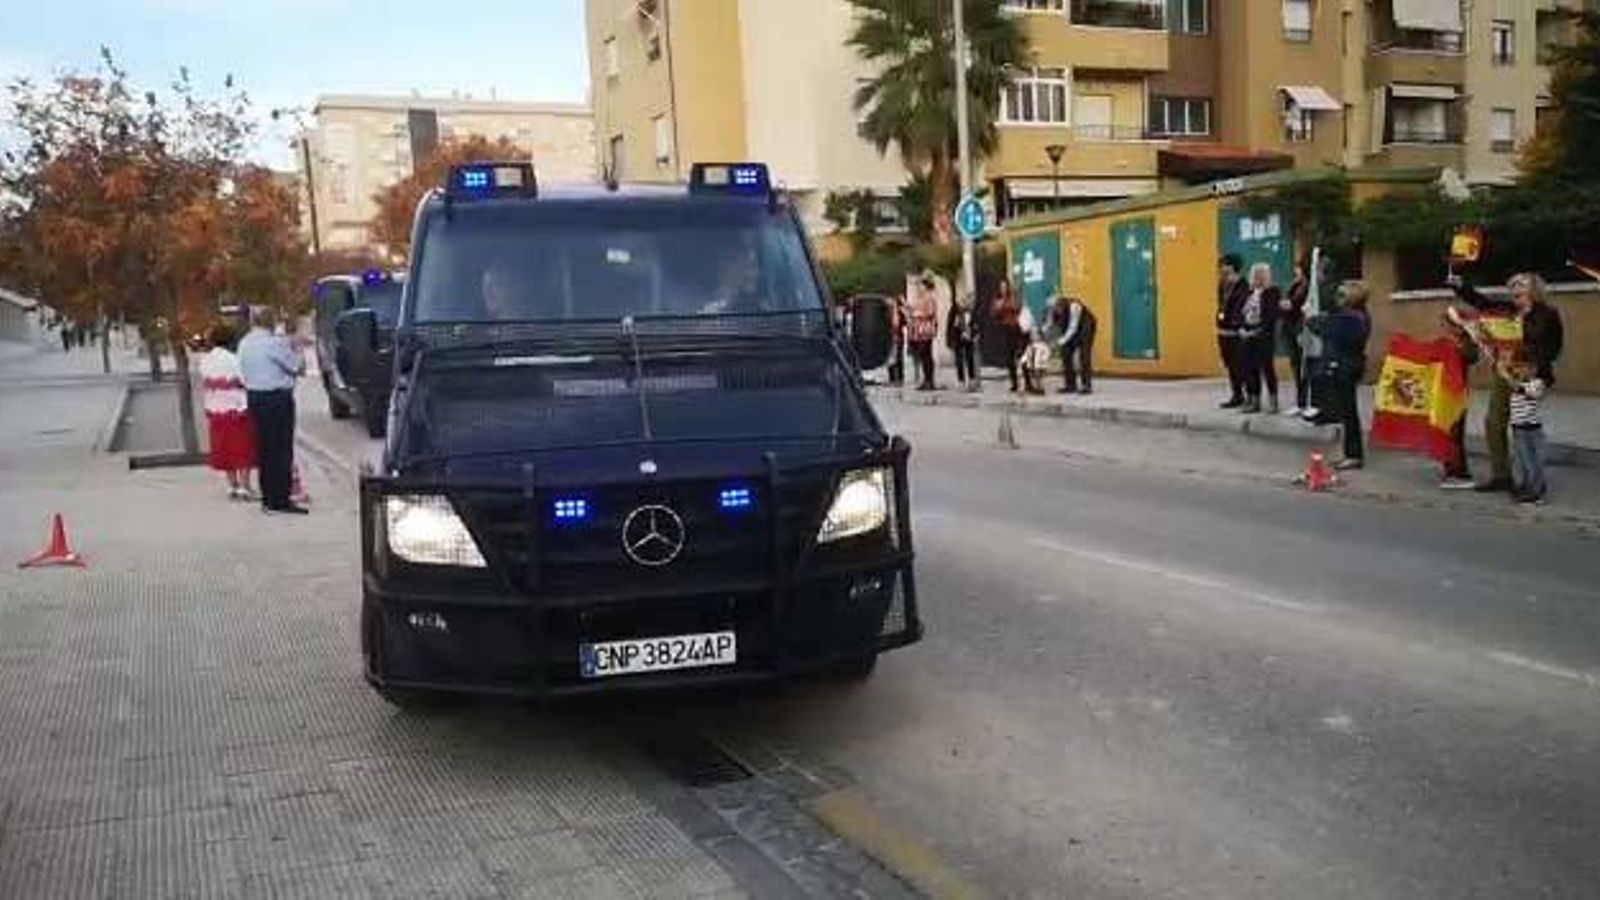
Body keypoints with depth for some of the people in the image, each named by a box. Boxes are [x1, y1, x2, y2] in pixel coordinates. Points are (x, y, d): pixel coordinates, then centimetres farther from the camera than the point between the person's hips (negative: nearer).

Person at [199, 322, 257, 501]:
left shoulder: (205, 361, 3)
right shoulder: (232, 359, -16)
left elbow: (203, 387, 9)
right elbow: (245, 381, -17)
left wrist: (207, 409, 17)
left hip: (215, 411, 6)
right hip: (237, 410, -6)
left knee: (225, 449, 13)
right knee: (243, 449, 3)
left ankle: (232, 487, 18)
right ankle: (244, 487, 2)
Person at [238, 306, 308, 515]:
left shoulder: (244, 343, 9)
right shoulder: (274, 342, -15)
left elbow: (243, 373, 13)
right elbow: (297, 366, -10)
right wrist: (294, 349, 8)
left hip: (254, 397, 8)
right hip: (277, 398, -8)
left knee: (264, 448, 13)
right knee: (282, 449, -4)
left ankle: (268, 498, 18)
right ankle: (280, 501, -4)